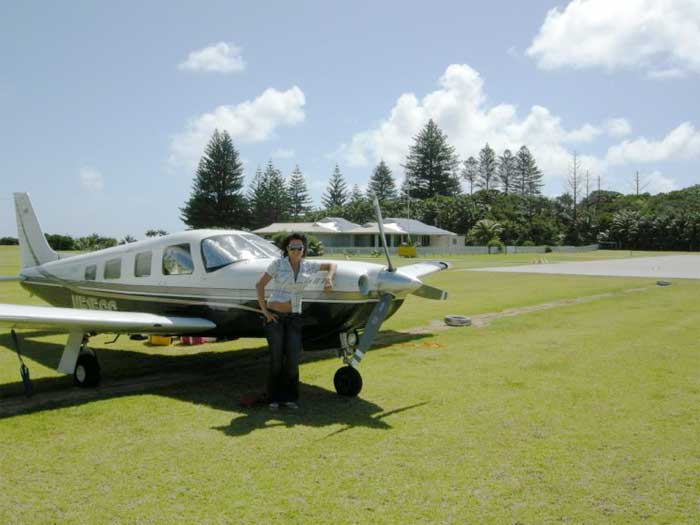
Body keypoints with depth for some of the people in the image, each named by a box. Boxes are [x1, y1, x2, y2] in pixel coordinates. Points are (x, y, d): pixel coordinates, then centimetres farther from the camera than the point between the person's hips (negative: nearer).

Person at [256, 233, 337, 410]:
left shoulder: (307, 265, 3)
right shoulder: (278, 263, -7)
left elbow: (332, 265, 14)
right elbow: (259, 285, -6)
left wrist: (329, 278, -6)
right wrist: (264, 311, -10)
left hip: (294, 317, 3)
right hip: (274, 316, -3)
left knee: (293, 358, -3)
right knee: (276, 359, 0)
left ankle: (290, 397, 13)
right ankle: (274, 398, 15)